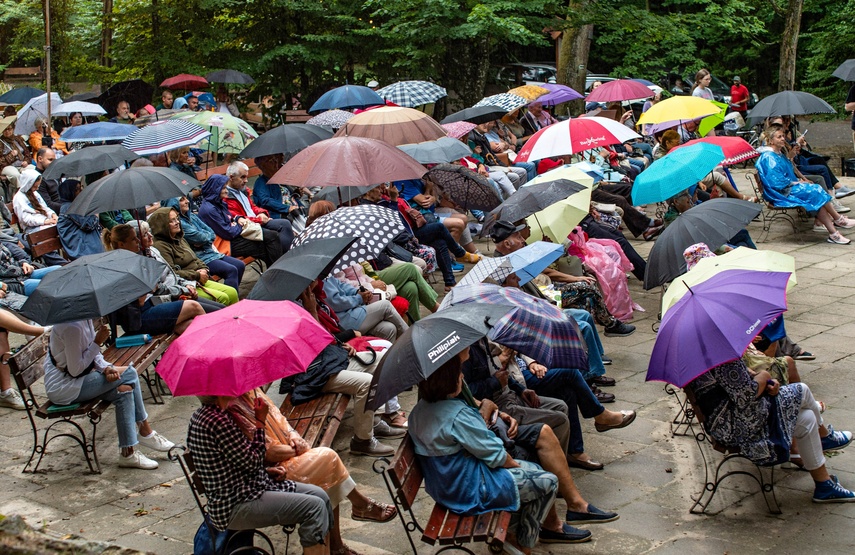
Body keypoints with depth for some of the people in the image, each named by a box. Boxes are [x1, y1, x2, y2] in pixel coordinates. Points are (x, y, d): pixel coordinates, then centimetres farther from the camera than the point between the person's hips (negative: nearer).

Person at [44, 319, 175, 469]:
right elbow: (75, 370, -23)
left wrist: (106, 368, -11)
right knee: (128, 373, -14)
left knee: (124, 391, -8)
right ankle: (145, 432, -3)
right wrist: (97, 342, -19)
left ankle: (128, 454, -3)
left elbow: (93, 354, 9)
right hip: (62, 388, -9)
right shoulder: (72, 327, -27)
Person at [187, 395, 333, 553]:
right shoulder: (217, 422, -23)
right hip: (236, 507, -11)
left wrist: (266, 471, 8)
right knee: (314, 507, -18)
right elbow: (252, 462, -19)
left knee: (320, 495, 5)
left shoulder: (200, 415, 10)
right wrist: (260, 423, -10)